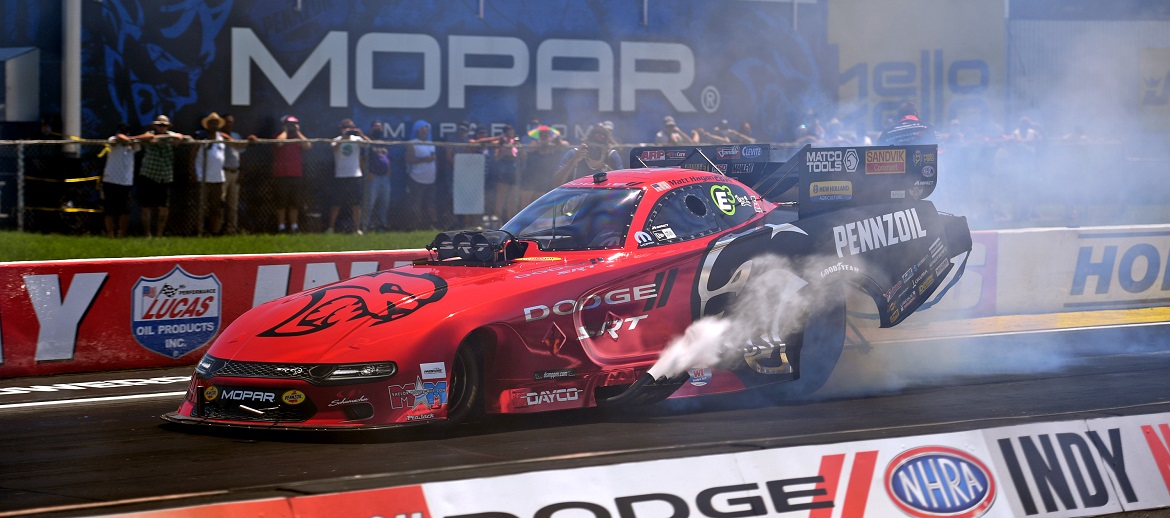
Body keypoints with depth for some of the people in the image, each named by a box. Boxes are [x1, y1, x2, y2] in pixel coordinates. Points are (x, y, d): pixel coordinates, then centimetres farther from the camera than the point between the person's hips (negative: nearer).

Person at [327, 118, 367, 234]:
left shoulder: (356, 139, 5)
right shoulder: (337, 140, 3)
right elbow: (335, 147, -19)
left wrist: (361, 134, -23)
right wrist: (344, 136, -28)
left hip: (355, 176, 1)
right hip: (340, 176, -1)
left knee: (356, 204, 1)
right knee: (335, 203, 2)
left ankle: (357, 228, 6)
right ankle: (331, 227, 11)